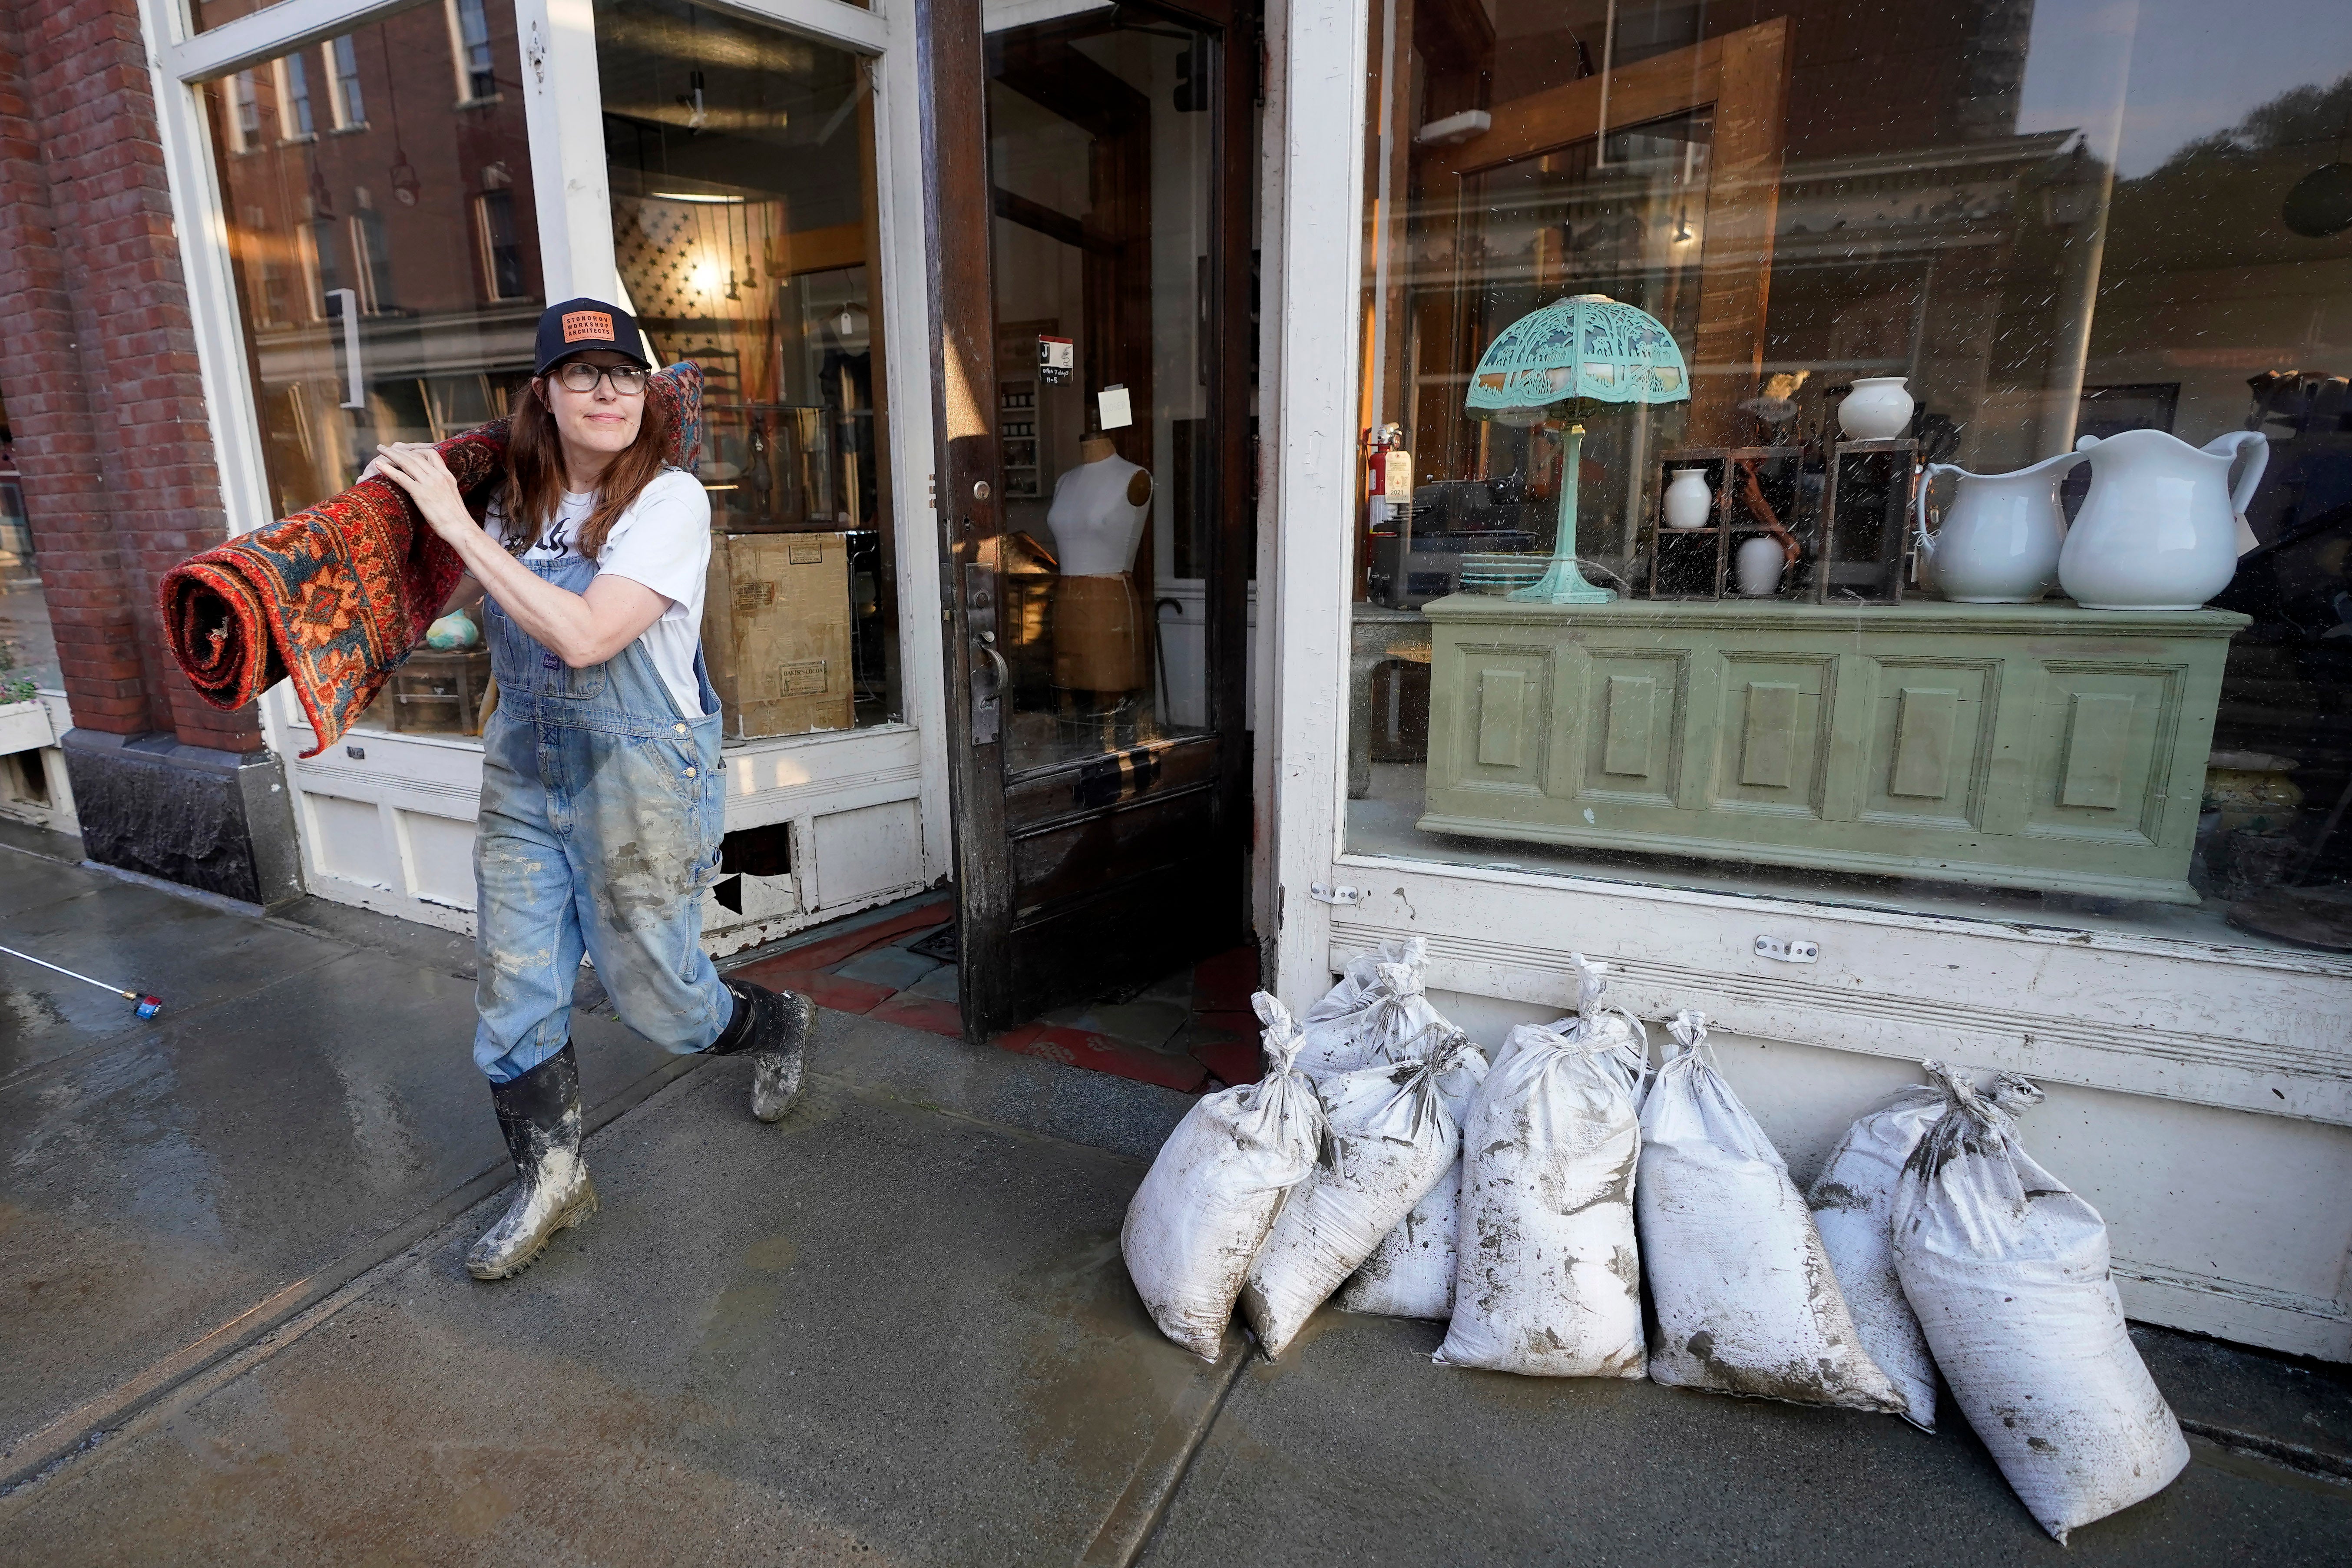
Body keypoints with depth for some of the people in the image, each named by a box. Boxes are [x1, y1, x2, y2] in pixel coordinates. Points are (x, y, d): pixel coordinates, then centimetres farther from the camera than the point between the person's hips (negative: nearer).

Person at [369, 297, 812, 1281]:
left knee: (653, 994, 8)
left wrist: (459, 523, -21)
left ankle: (777, 1024, 40)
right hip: (522, 775, 6)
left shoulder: (668, 499, -14)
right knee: (512, 994, 10)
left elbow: (583, 635, -26)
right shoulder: (515, 502, 5)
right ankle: (550, 1181, 31)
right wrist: (406, 500, -2)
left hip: (639, 784, -6)